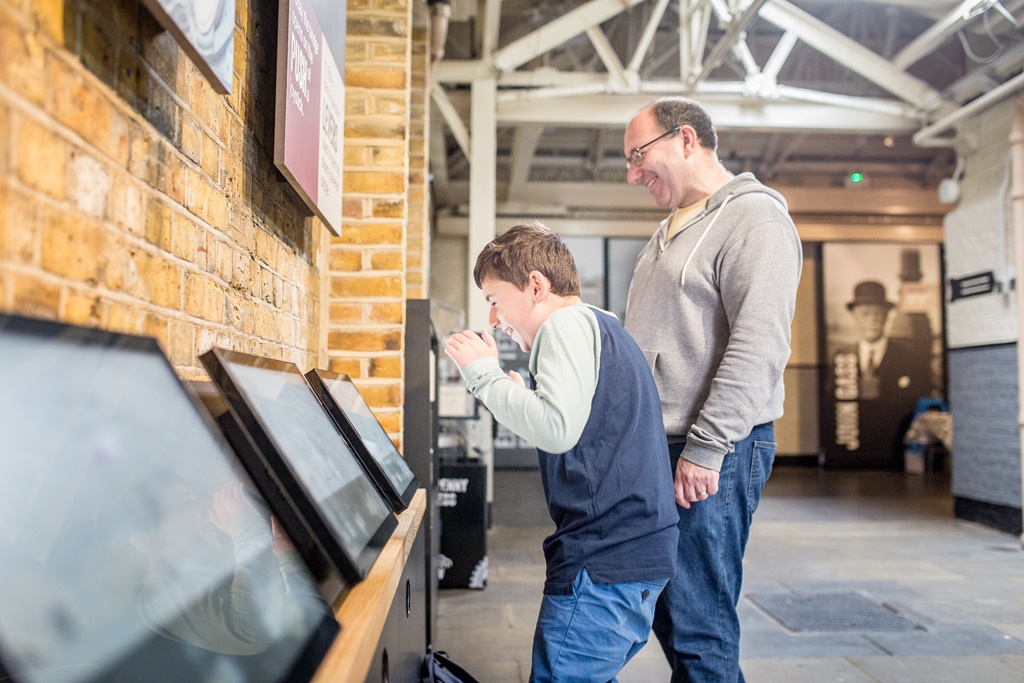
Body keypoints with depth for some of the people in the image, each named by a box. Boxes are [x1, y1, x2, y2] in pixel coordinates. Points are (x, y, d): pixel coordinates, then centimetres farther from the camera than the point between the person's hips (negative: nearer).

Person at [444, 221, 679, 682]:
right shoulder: (601, 326, 21)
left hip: (605, 556, -11)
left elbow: (558, 428, -24)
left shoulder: (566, 322, -10)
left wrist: (485, 375, -13)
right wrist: (515, 395, 17)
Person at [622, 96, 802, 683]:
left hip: (711, 456, -9)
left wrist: (705, 449, -20)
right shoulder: (671, 232, 21)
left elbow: (758, 346, -19)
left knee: (698, 629, -2)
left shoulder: (754, 217, -8)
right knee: (668, 615, 15)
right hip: (655, 447, 9)